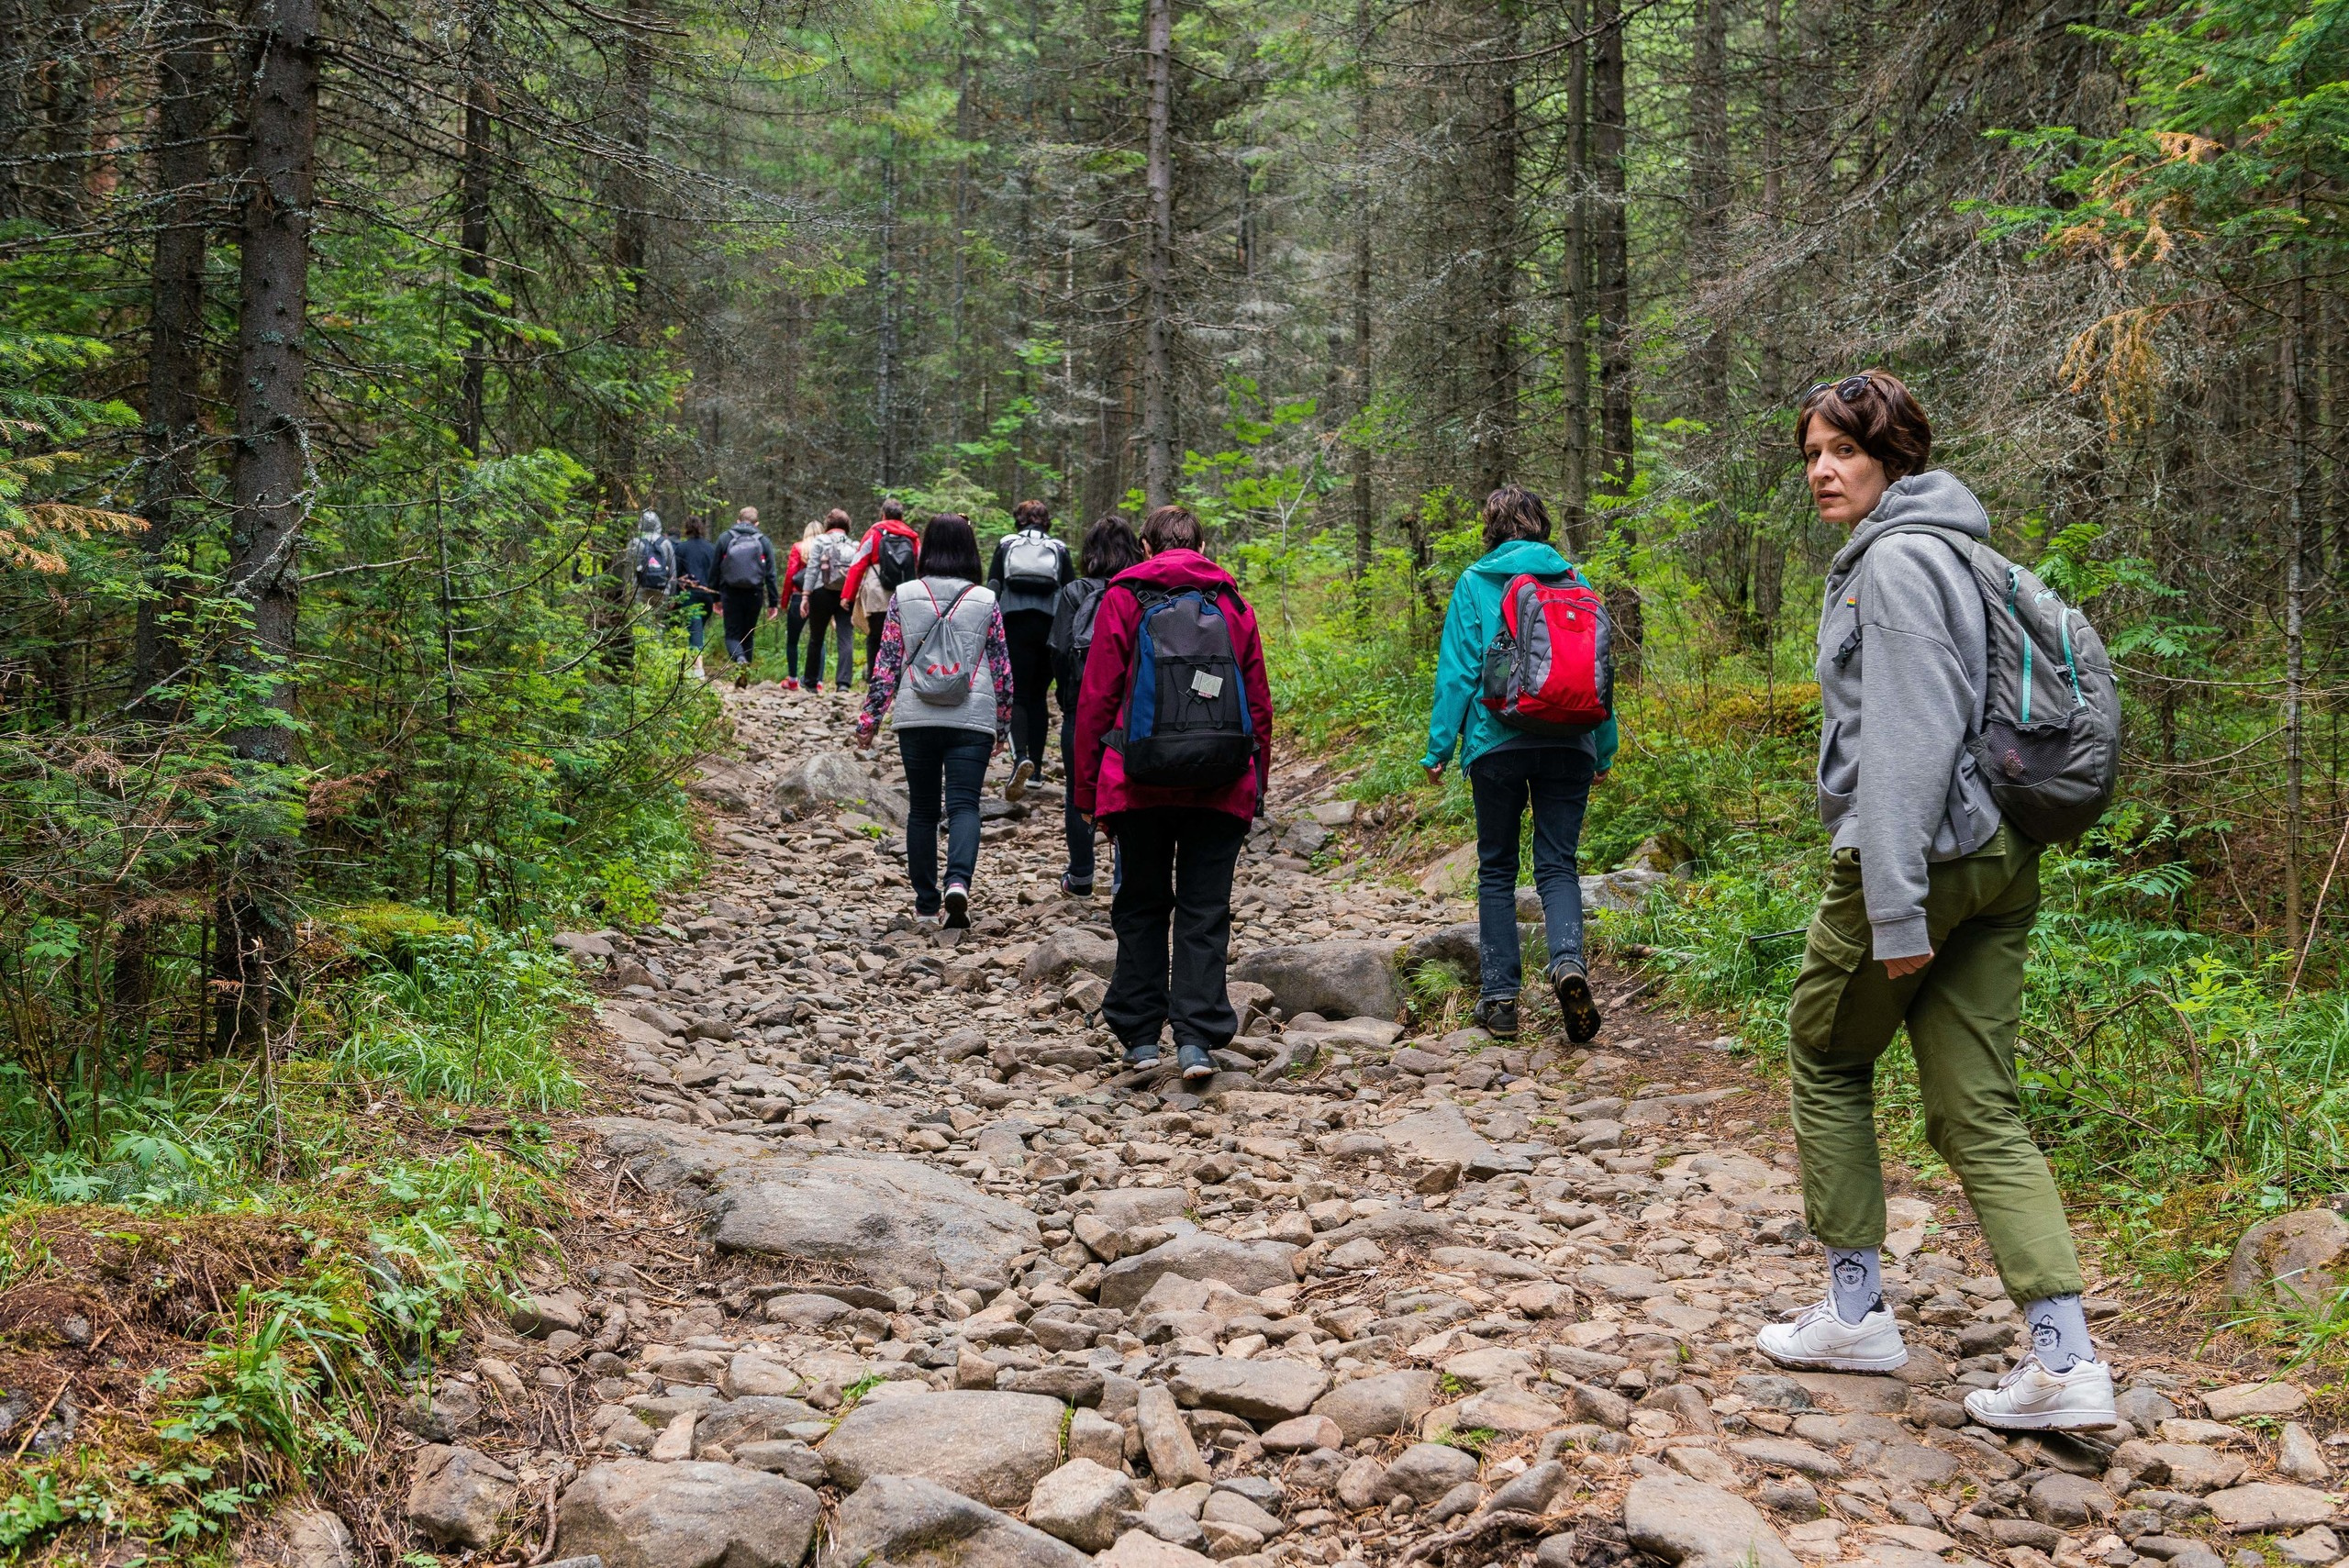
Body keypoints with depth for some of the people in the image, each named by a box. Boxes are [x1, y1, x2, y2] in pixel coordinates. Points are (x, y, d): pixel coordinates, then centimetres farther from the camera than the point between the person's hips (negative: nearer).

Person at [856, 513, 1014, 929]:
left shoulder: (903, 596, 2)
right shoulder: (986, 602, 1)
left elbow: (886, 663, 2)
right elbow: (1001, 668, 5)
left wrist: (869, 718, 9)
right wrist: (1002, 724, 16)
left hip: (917, 720, 1)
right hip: (972, 722, -1)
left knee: (922, 809, 12)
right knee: (964, 805, -3)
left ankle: (927, 901, 16)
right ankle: (958, 882, -28)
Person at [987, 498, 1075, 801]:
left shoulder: (1006, 545, 9)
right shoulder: (1059, 549, 11)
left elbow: (992, 588, 3)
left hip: (1014, 626, -1)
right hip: (1049, 627, 2)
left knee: (1018, 695, -6)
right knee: (1039, 696, 12)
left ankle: (1020, 756, -31)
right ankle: (1036, 768, 13)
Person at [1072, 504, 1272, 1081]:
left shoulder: (1122, 599, 4)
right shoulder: (1233, 605, 10)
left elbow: (1095, 700, 0)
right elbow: (1260, 706, 9)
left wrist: (1088, 791, 5)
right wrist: (1256, 791, 15)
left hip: (1141, 784, -1)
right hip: (1222, 789, 1)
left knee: (1141, 907, 12)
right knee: (1204, 913, 4)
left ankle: (1141, 1036, 13)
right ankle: (1197, 1039, -4)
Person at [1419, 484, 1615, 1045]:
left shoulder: (1476, 583, 1)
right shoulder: (1573, 580, 8)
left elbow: (1457, 670, -3)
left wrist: (1438, 747, 2)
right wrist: (1604, 752, 17)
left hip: (1497, 741, -2)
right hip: (1569, 742, 2)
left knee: (1496, 868, 9)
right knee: (1558, 863, 5)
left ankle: (1500, 998, 7)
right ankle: (1568, 962, -21)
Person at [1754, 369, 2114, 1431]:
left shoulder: (1897, 561, -12)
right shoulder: (1942, 550, 19)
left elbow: (1909, 739, -20)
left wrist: (1895, 904, -22)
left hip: (1923, 853, -9)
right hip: (2000, 861, 9)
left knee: (1826, 1061, 11)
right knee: (1977, 1110, 6)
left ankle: (1856, 1311, 17)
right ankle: (2065, 1359, -1)